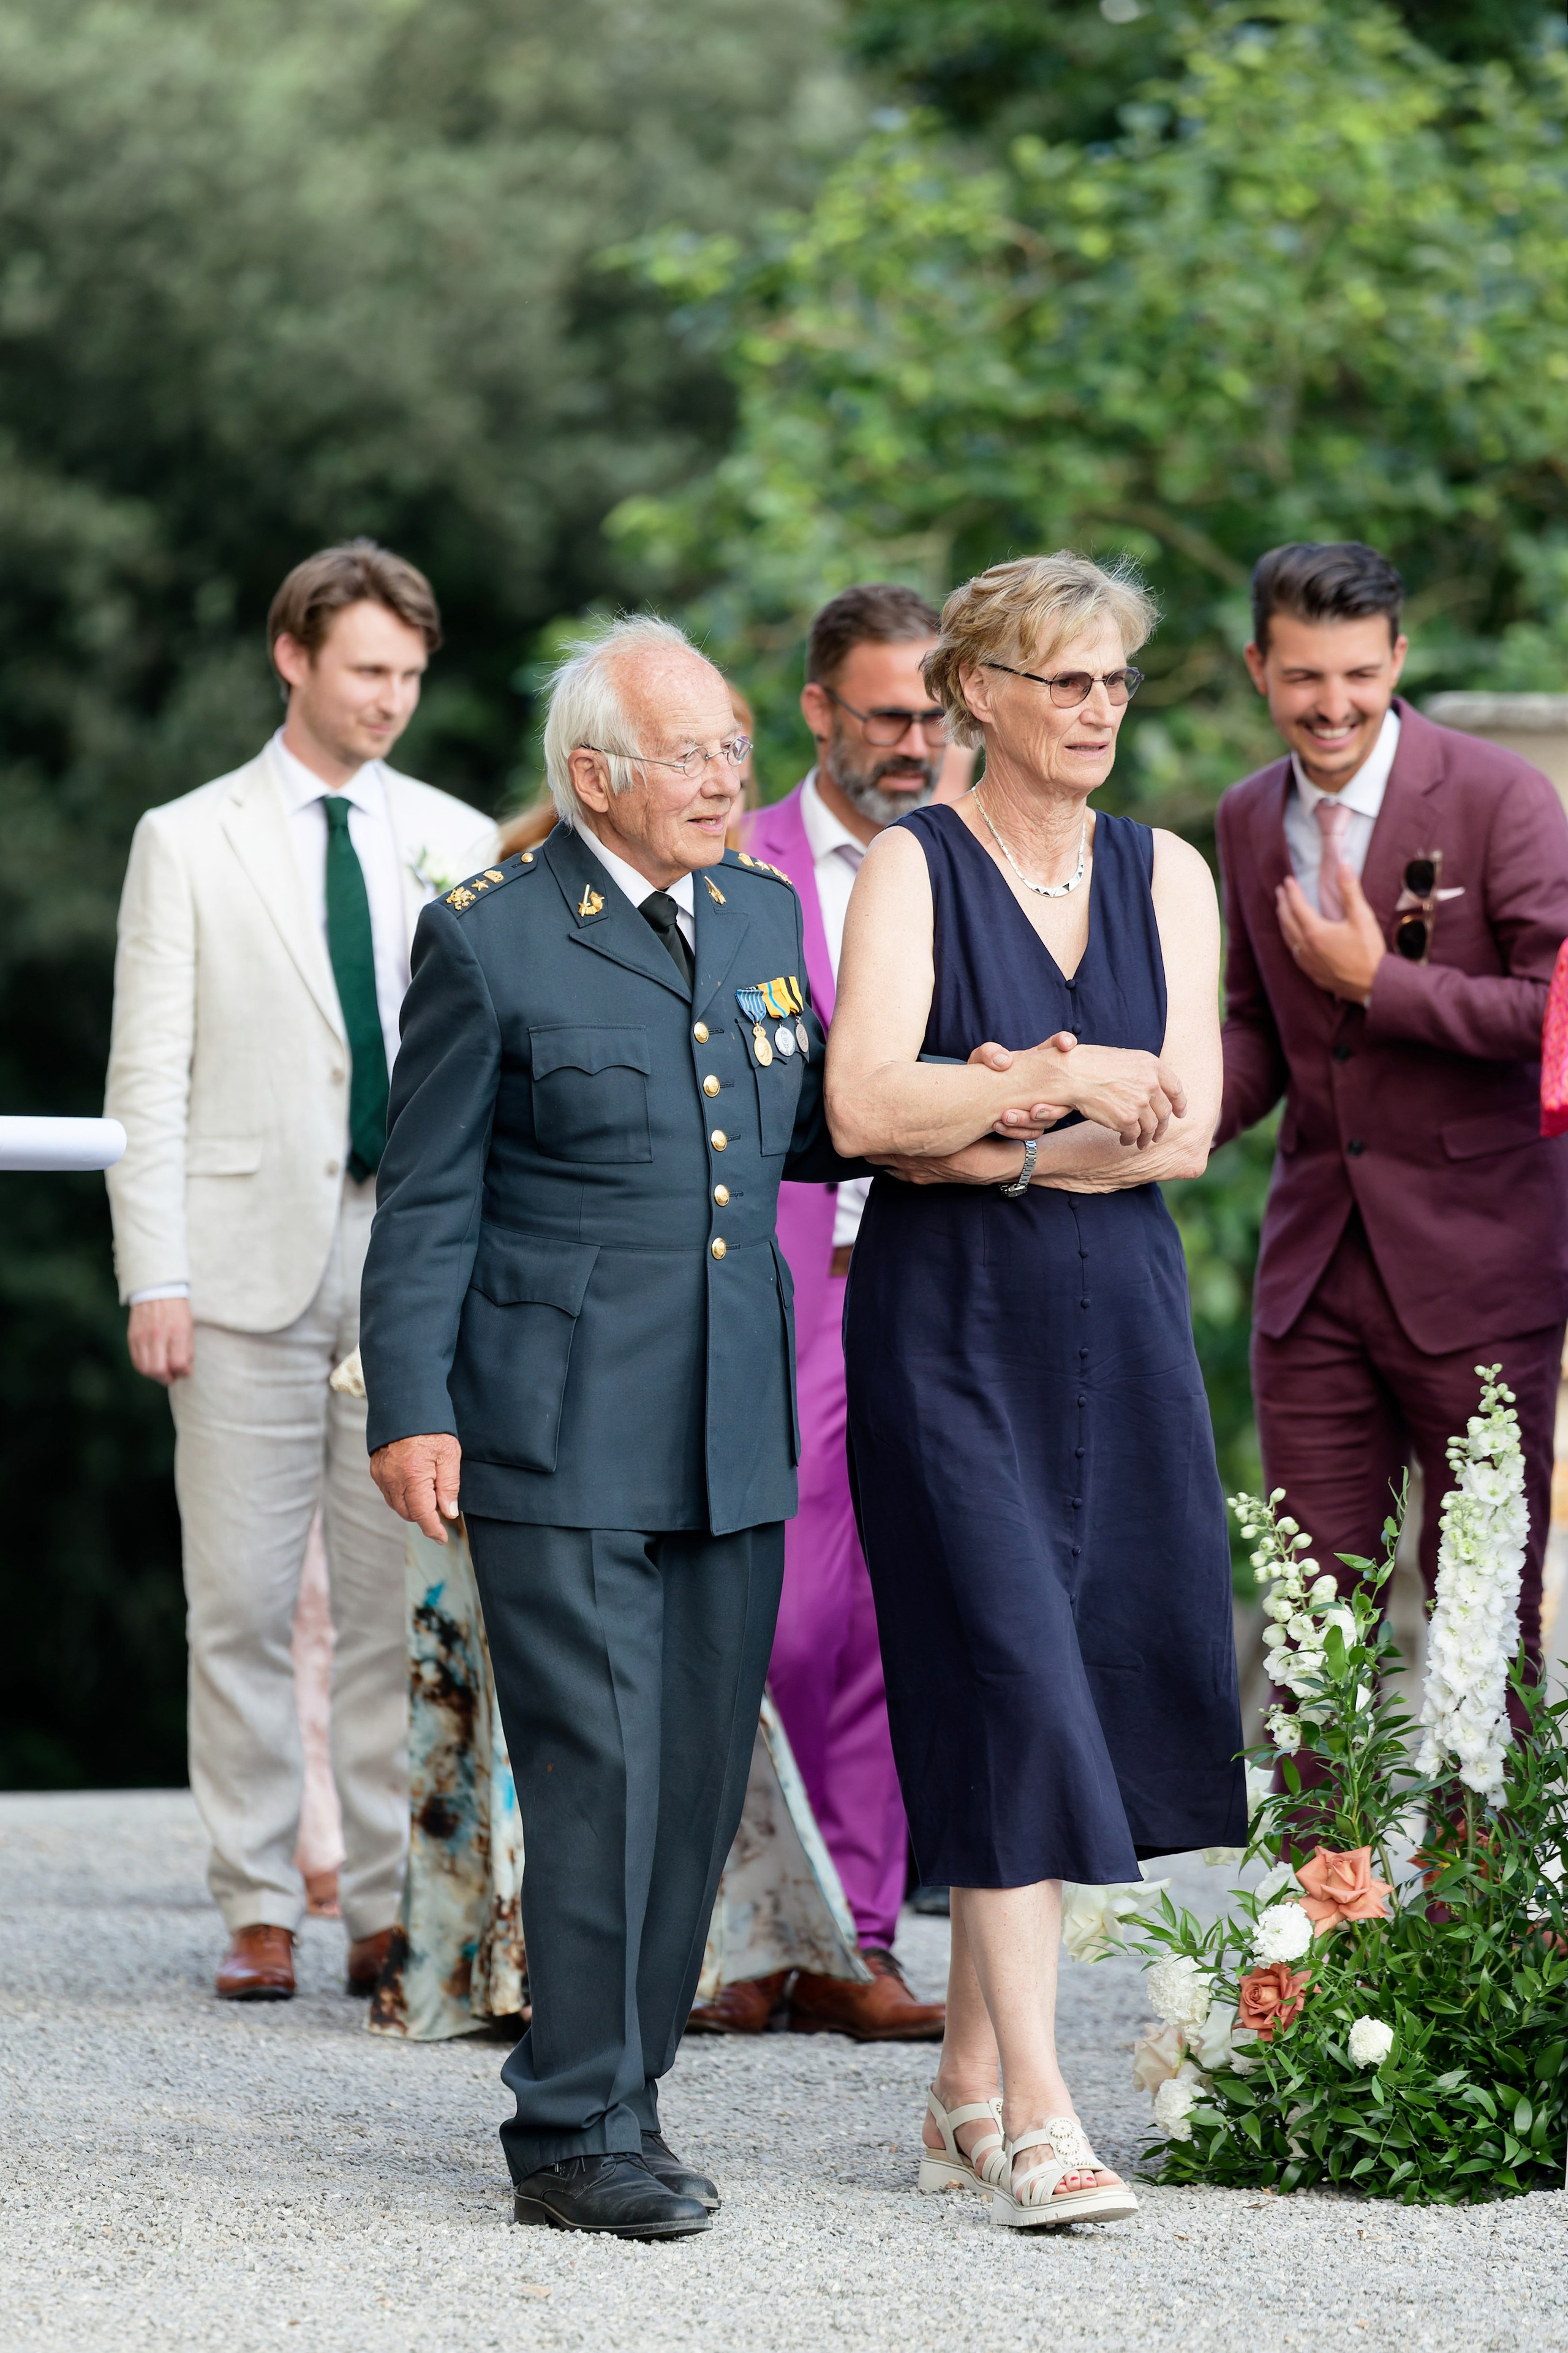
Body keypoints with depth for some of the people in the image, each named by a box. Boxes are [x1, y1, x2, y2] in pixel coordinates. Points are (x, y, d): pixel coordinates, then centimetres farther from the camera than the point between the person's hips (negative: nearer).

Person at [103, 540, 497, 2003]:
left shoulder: (457, 846, 12)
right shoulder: (188, 841, 5)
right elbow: (149, 1079, 2)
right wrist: (154, 1279, -7)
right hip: (248, 1263, -2)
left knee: (403, 1607, 1)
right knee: (242, 1607, 0)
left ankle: (393, 1910, 7)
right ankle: (259, 1910, 7)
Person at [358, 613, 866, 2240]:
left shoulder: (764, 916, 13)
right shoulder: (488, 942, -4)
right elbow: (427, 1198, -2)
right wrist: (410, 1408, -8)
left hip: (736, 1432, 6)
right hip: (560, 1434, -6)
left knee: (700, 1784, 7)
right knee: (598, 1781, -8)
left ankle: (618, 2094, 18)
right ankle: (578, 2134, -1)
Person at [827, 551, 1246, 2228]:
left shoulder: (1167, 876, 10)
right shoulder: (911, 866, -3)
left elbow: (1185, 1131, 1)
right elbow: (865, 1105, -15)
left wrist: (997, 1147, -10)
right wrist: (1083, 1089, -14)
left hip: (1116, 1318, 5)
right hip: (949, 1323, -5)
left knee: (1100, 1687, 5)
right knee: (1010, 1678, -11)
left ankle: (968, 2084, 16)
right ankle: (1033, 2115, -13)